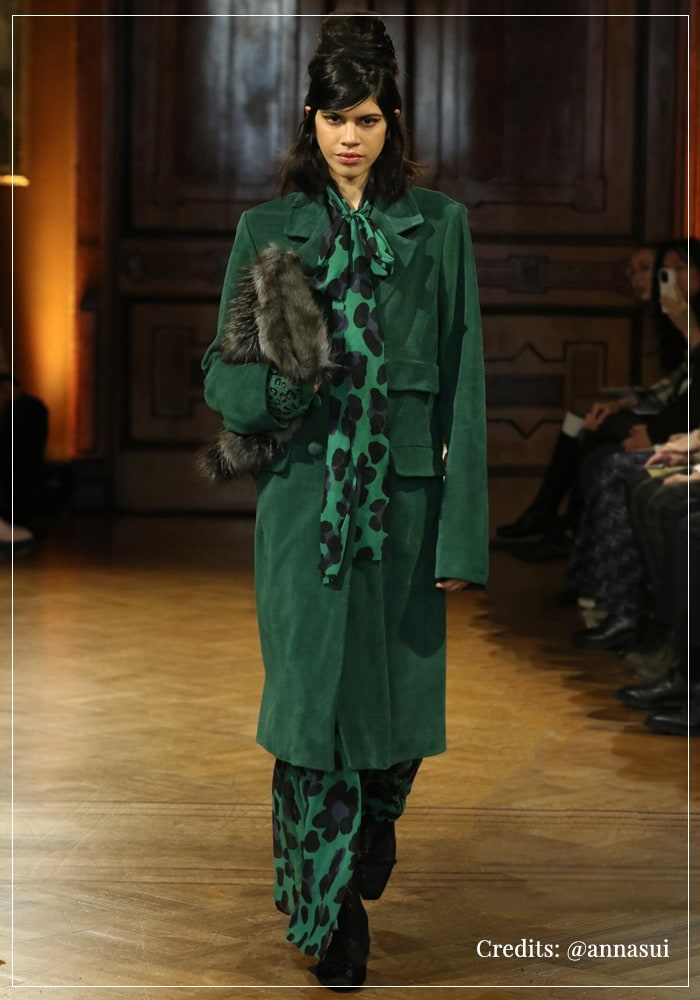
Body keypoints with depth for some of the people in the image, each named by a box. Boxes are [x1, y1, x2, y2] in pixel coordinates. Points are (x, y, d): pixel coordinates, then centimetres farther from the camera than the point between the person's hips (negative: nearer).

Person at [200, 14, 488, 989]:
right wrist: (274, 380, -20)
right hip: (304, 495, 0)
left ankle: (377, 819, 43)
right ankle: (333, 914, 12)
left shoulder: (439, 226, 4)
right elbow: (222, 369, 5)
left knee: (400, 694, 9)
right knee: (316, 701, -3)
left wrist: (462, 533, -5)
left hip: (405, 498, 1)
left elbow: (462, 383, 0)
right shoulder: (269, 230, 5)